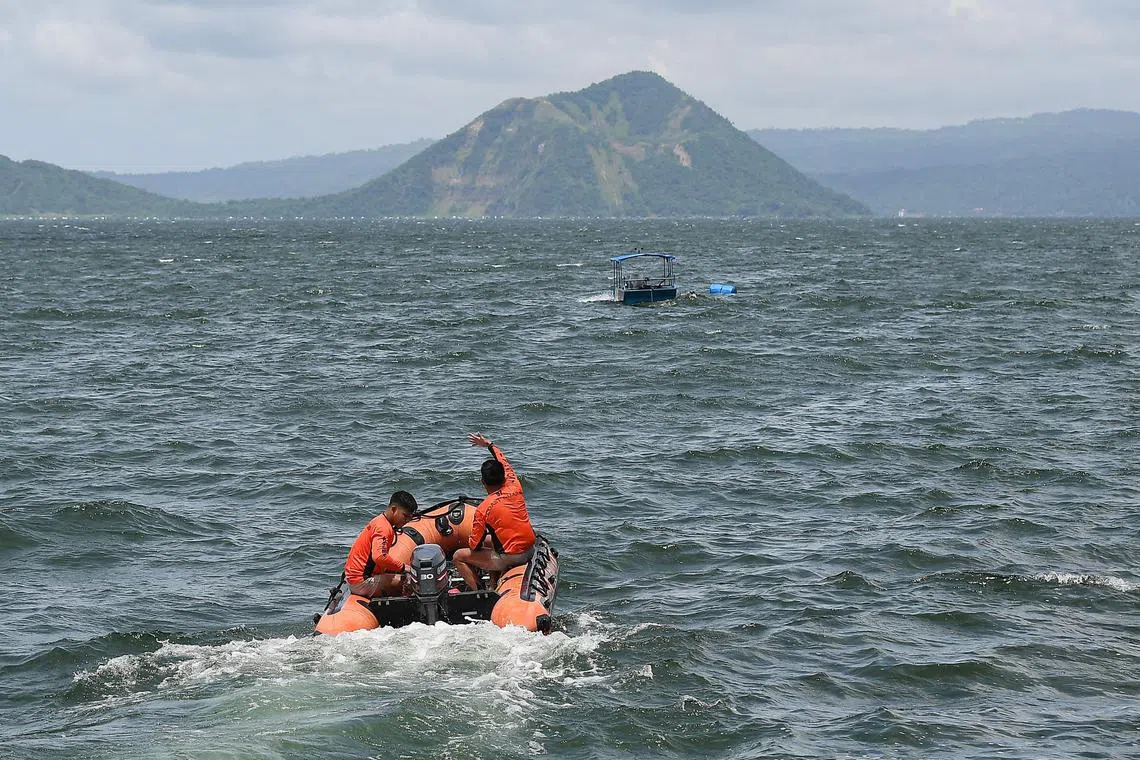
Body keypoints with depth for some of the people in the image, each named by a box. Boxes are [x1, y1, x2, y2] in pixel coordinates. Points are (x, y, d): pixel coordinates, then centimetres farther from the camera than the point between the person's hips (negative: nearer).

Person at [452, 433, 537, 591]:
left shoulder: (483, 509, -17)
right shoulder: (515, 488, -3)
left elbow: (475, 546, -11)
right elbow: (505, 464, 19)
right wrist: (489, 445, 32)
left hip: (510, 558, -7)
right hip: (530, 550, 7)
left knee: (459, 557, 7)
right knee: (489, 540, 35)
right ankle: (494, 586, 32)